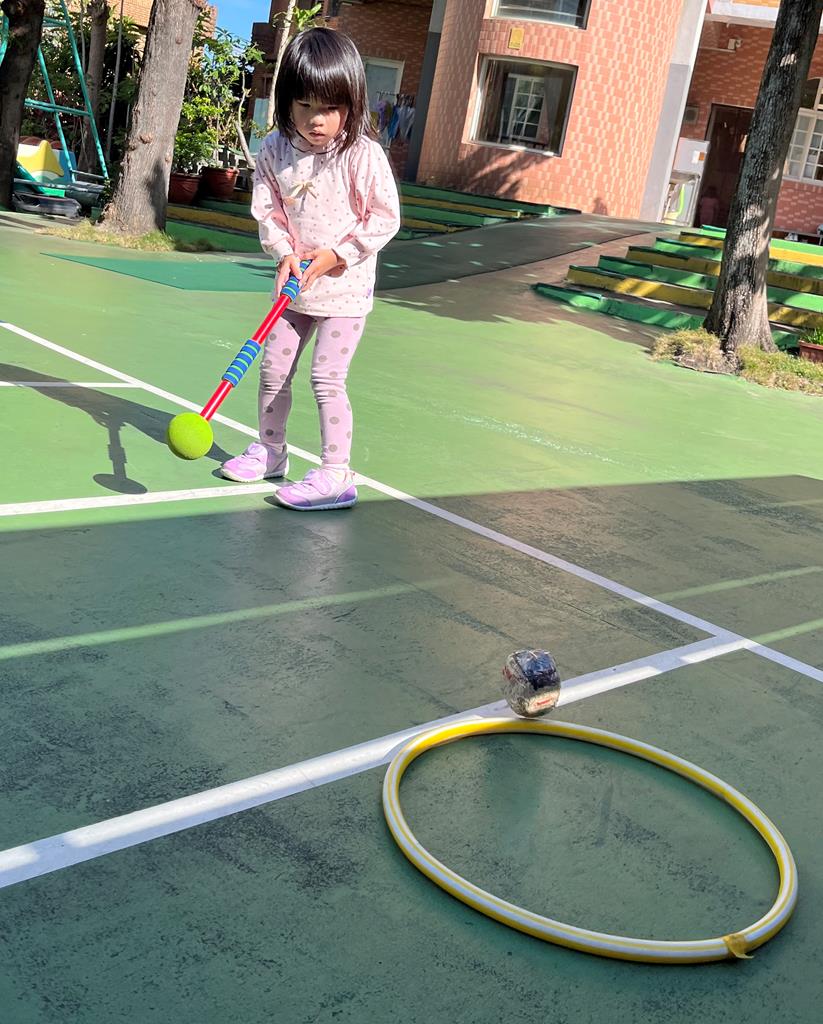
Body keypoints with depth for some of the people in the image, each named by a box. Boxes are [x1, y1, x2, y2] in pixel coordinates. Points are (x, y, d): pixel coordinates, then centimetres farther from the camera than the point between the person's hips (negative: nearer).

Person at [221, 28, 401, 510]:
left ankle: (337, 474, -4)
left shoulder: (363, 155, -17)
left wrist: (337, 254, -16)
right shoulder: (275, 151, -5)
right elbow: (267, 209, 4)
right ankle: (270, 451, 32)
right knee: (273, 369, 13)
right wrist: (284, 253, -12)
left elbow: (385, 218, -10)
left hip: (344, 286, -5)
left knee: (327, 378, -11)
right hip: (294, 283, 5)